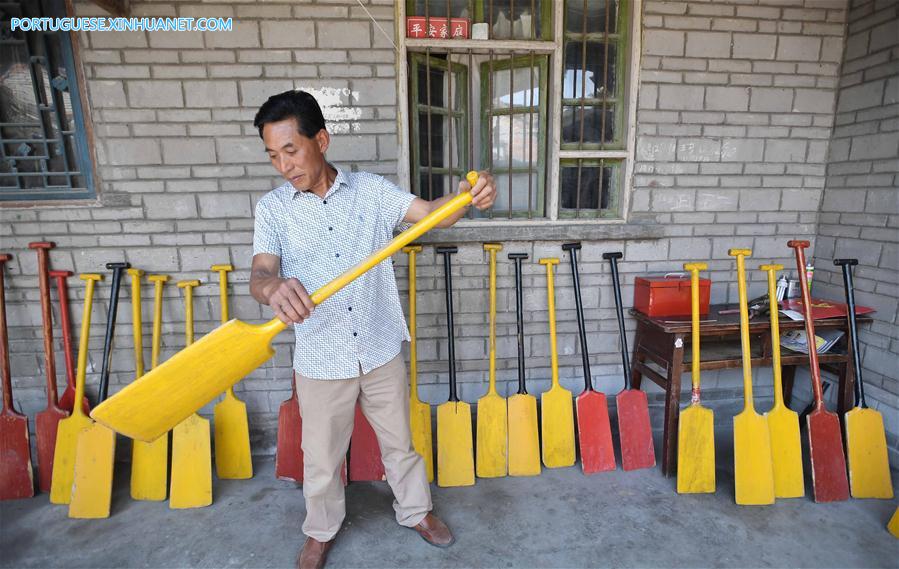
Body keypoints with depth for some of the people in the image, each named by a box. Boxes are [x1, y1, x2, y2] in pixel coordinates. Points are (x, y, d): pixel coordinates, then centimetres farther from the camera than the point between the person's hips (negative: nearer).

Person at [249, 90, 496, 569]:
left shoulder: (371, 190, -4)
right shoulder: (272, 209, -4)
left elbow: (431, 214, -12)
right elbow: (259, 274, -17)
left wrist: (467, 196, -34)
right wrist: (275, 287, -42)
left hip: (381, 351, 1)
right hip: (320, 361, 0)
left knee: (399, 442, 20)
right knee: (322, 458, 18)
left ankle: (415, 511, 46)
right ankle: (321, 530, 47)